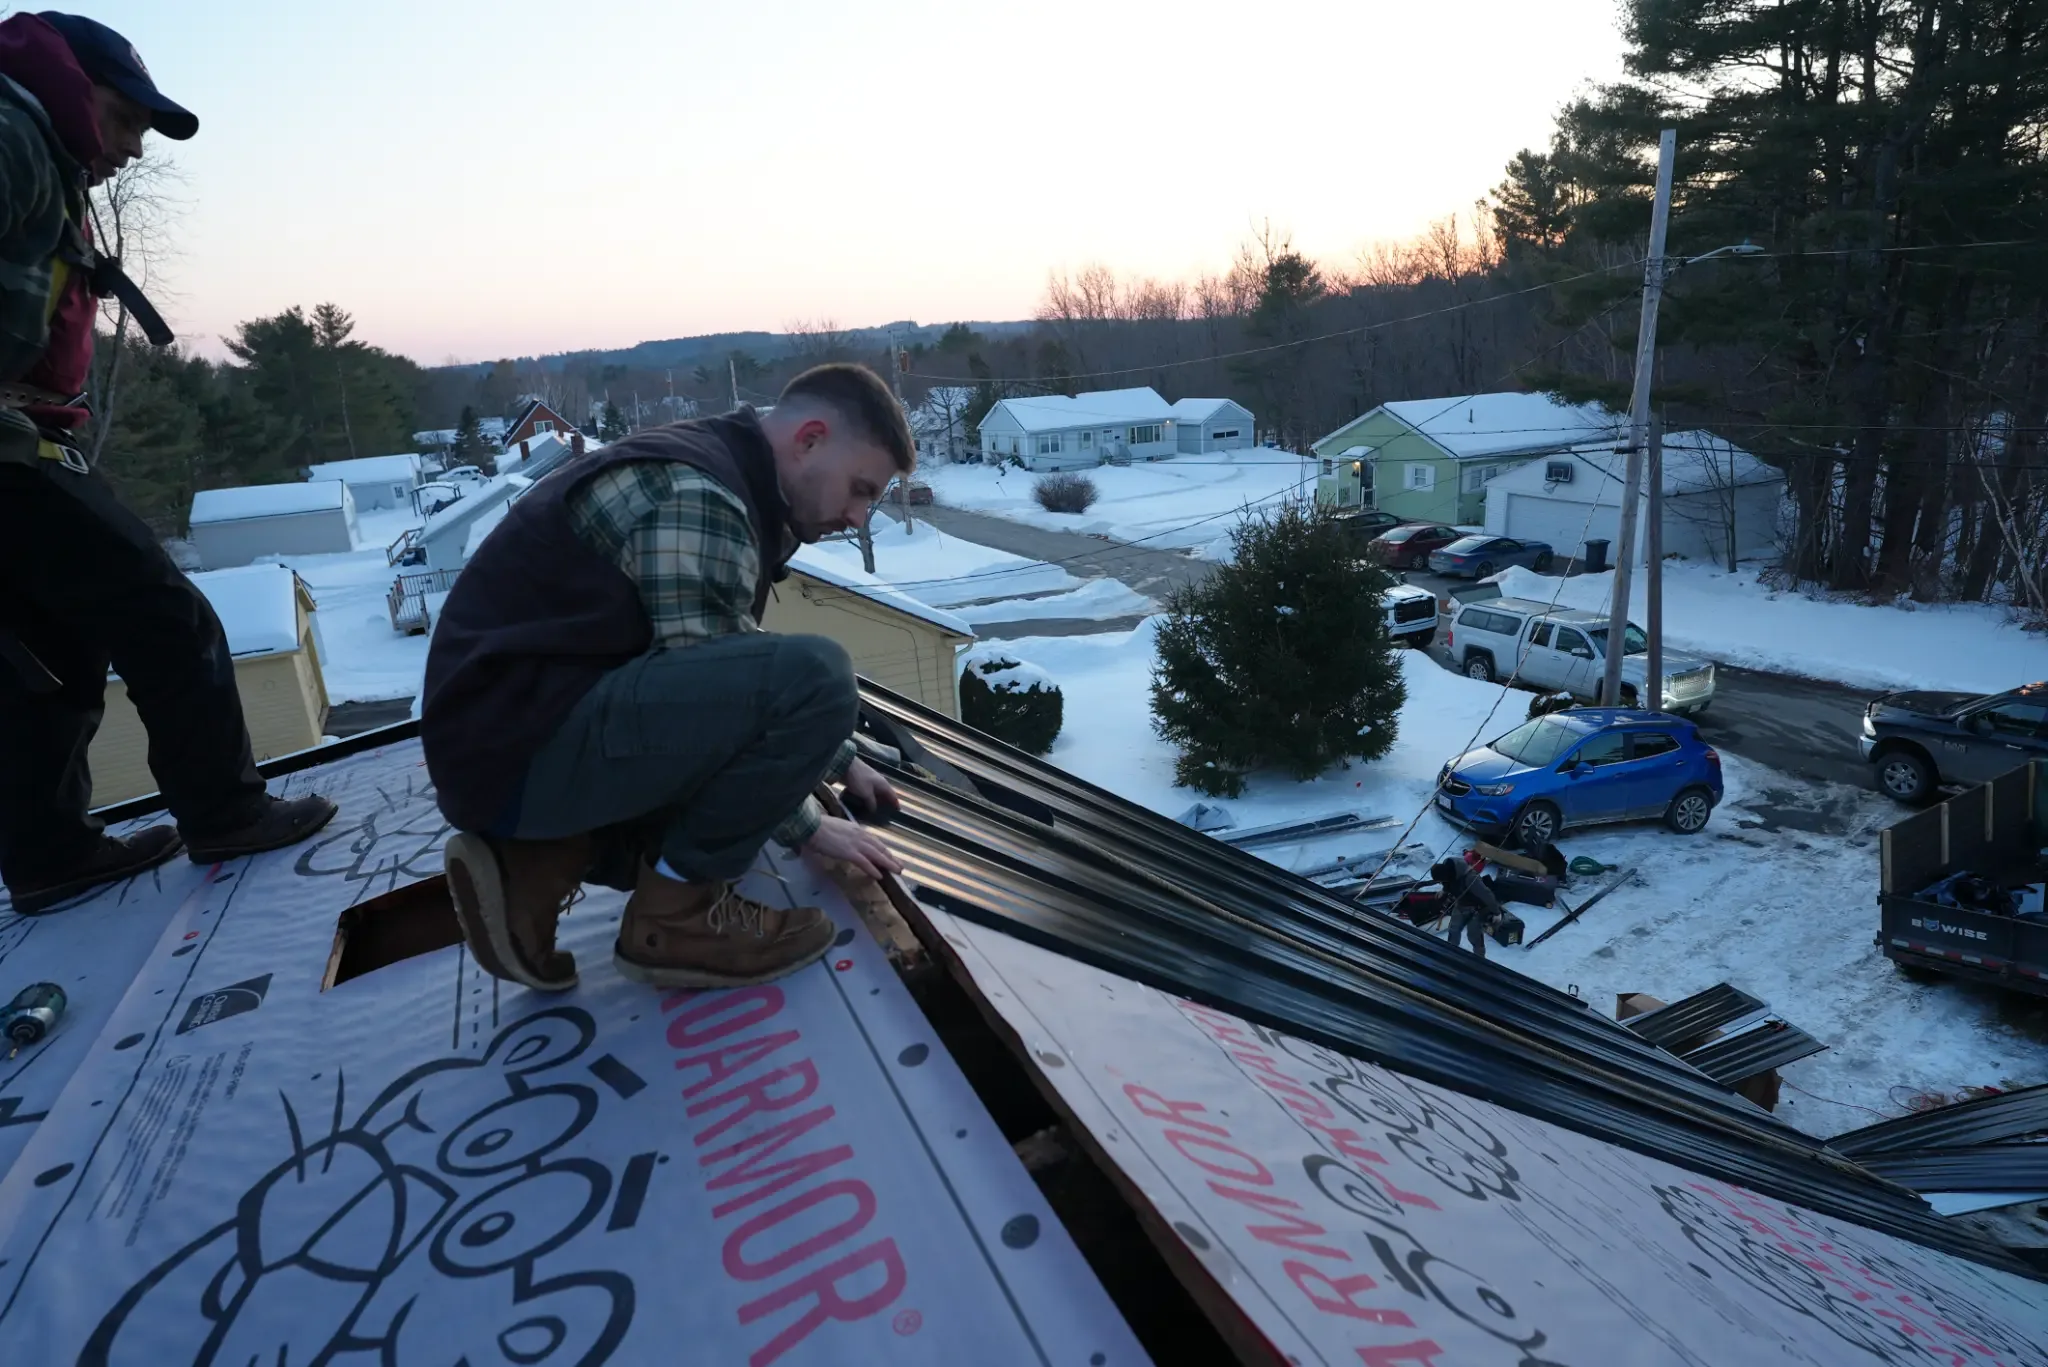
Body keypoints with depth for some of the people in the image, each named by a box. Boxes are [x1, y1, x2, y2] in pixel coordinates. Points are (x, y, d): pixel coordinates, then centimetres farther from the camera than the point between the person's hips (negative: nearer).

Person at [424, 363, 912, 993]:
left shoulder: (715, 474, 15)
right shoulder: (695, 498, -17)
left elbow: (742, 671, 25)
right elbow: (710, 690, -16)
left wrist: (837, 757, 25)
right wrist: (806, 825, -3)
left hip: (514, 731, 11)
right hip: (523, 745, -11)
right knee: (814, 678, -24)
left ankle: (541, 859, 10)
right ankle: (676, 911, -6)